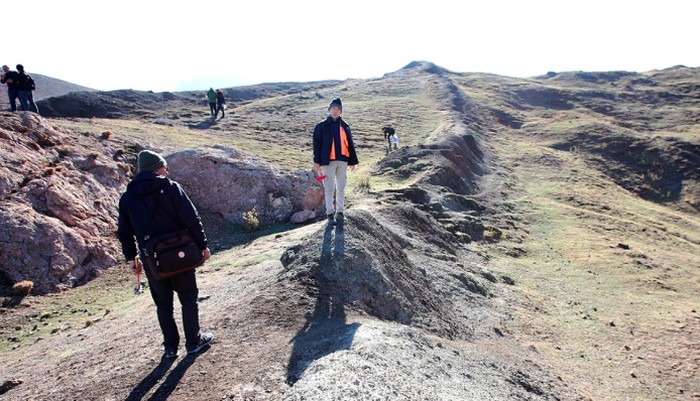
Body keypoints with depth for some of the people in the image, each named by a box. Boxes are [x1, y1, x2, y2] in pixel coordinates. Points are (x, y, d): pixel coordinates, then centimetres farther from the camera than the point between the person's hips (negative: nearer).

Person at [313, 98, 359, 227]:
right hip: (328, 161, -3)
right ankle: (330, 213, 8)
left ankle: (340, 212, 19)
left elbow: (350, 144, 12)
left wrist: (352, 161, 8)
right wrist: (317, 162, -8)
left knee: (341, 187, 9)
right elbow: (317, 144, -2)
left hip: (342, 160, 3)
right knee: (329, 188, 1)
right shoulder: (321, 126, 2)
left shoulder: (345, 126, 12)